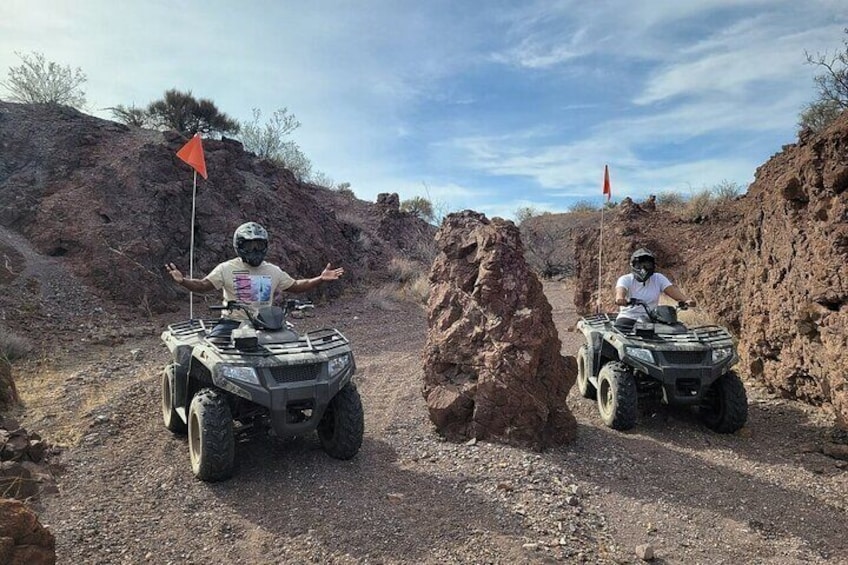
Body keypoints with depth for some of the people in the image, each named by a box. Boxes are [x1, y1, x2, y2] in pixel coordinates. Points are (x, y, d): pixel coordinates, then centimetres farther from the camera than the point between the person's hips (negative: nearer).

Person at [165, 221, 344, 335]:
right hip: (232, 323, -2)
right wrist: (182, 281, -23)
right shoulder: (227, 268, 4)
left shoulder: (273, 271, 13)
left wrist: (320, 279, 7)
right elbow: (202, 285, -2)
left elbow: (296, 286, 18)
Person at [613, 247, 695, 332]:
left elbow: (672, 289, -3)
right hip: (628, 317, -3)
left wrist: (686, 300, -24)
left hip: (650, 319, 3)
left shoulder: (658, 278, 11)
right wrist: (620, 298, -48)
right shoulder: (625, 279, 0)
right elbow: (620, 290, -22)